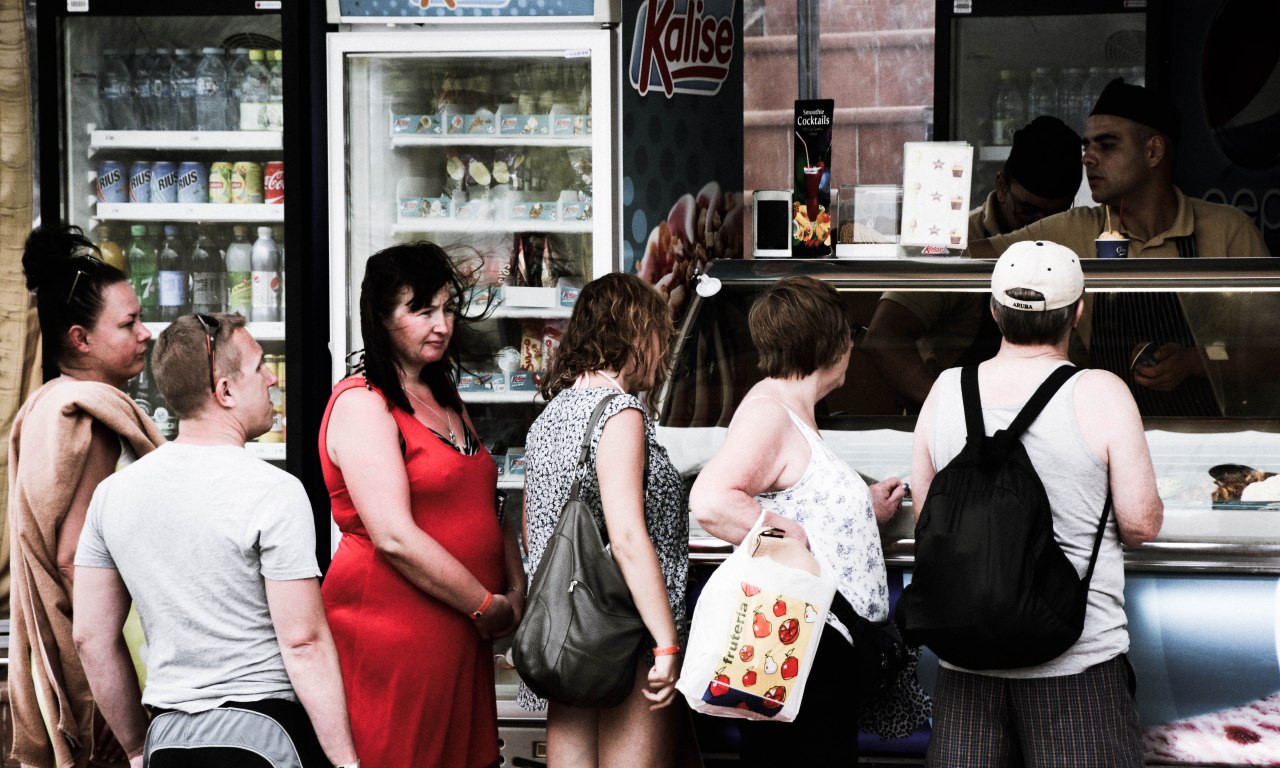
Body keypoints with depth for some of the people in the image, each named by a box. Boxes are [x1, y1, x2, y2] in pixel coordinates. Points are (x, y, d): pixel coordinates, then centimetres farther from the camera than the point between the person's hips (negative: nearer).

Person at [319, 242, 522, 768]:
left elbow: (485, 508, 21)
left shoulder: (445, 401, 17)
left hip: (462, 635, 8)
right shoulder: (362, 403, -11)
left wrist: (517, 592, 4)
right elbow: (395, 537, -19)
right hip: (389, 633, -8)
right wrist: (488, 607, -13)